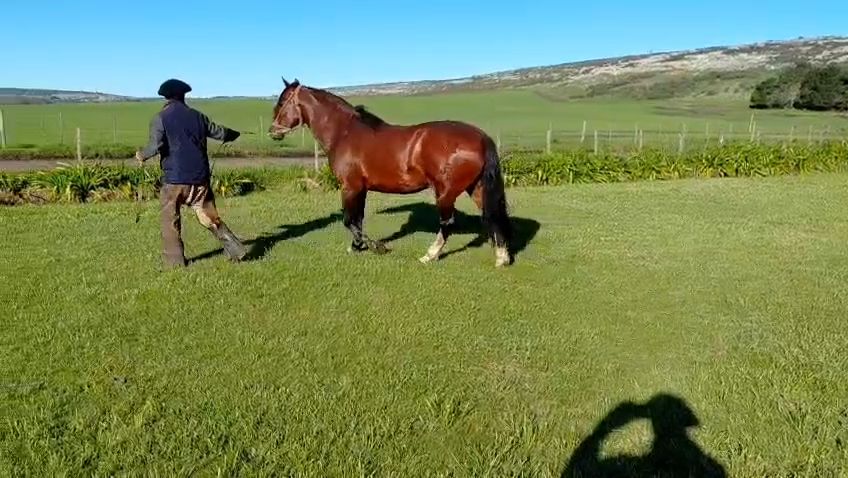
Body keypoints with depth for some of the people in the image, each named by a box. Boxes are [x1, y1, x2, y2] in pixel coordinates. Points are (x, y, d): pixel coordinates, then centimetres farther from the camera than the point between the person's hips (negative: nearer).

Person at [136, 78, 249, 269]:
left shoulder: (160, 118, -4)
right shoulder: (197, 116, 7)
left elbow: (155, 146, -17)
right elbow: (219, 133, 18)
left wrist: (142, 154, 3)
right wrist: (234, 134, 38)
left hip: (174, 178, -3)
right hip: (200, 177, 4)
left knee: (170, 220, 10)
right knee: (209, 217, 13)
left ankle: (174, 261, 10)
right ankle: (235, 249, 8)